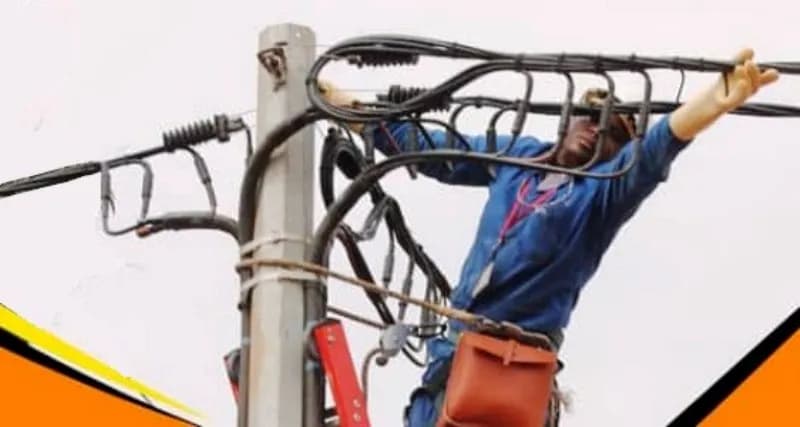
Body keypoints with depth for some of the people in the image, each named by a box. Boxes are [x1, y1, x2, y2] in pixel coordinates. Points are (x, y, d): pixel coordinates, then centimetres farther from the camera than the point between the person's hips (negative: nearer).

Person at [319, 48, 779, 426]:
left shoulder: (605, 191, -3)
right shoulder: (517, 154, 13)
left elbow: (657, 148, -23)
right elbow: (422, 146, 21)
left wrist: (719, 101, -44)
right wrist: (340, 102, 23)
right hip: (453, 349, 5)